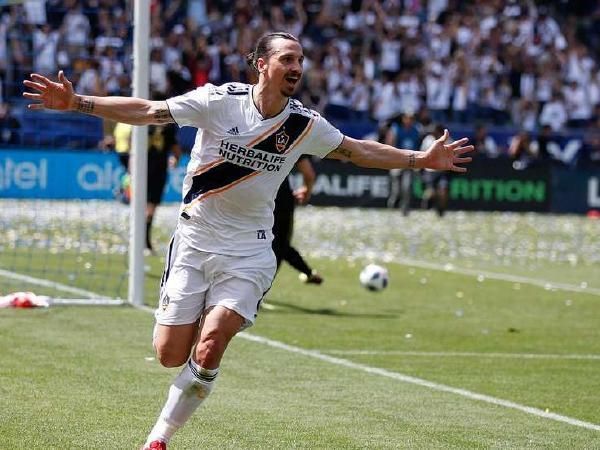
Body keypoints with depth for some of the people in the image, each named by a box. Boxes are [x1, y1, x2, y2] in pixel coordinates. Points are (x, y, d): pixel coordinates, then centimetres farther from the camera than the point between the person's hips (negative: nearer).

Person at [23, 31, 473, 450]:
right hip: (196, 239, -1)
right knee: (170, 355, -2)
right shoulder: (220, 100, -11)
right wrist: (77, 102, -20)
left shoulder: (305, 124, -2)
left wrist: (420, 159, 12)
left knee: (208, 351, -17)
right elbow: (146, 111, -11)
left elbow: (356, 150, 15)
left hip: (249, 251, 1)